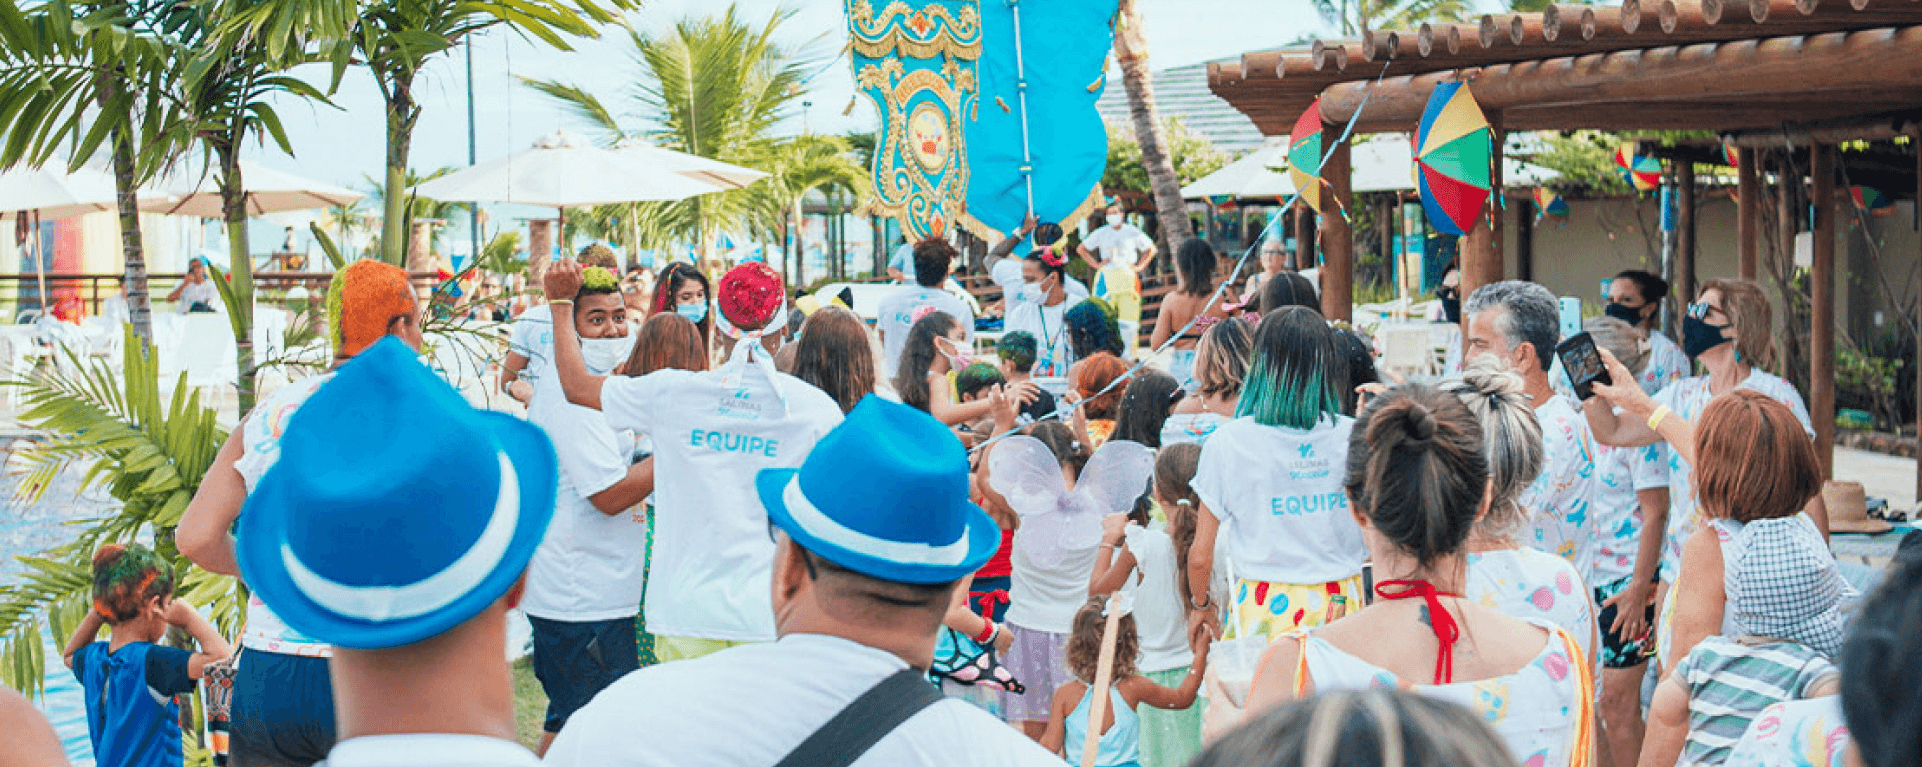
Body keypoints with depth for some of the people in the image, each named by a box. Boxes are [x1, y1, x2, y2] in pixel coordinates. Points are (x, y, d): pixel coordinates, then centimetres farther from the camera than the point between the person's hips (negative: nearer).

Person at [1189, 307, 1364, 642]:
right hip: (1340, 601, 2)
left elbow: (1200, 556, -1)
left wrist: (1199, 601, 18)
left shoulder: (1228, 442, -7)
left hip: (1264, 607, -2)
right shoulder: (1353, 437, -2)